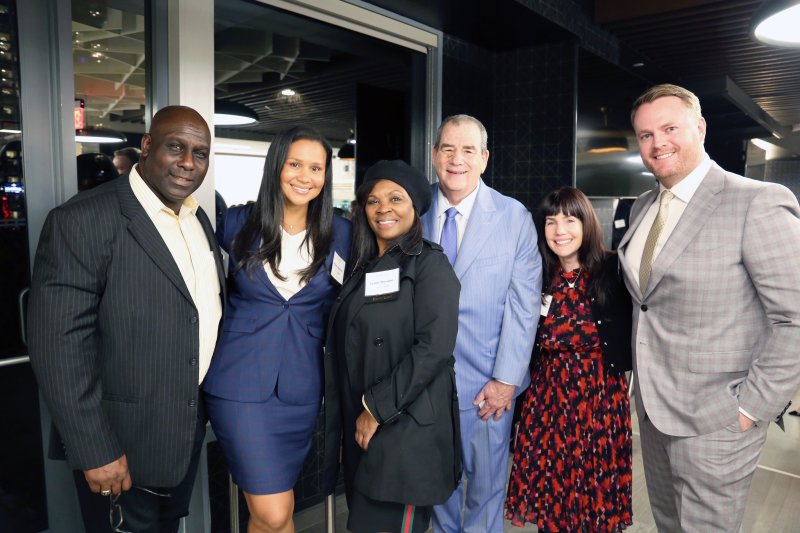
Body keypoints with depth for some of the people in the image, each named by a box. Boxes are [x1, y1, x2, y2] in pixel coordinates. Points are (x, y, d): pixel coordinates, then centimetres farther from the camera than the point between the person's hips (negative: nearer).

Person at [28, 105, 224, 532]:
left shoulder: (199, 219, 4)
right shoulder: (83, 221, -20)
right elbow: (59, 343, -22)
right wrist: (94, 450, -20)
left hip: (193, 421, 7)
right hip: (131, 434, -6)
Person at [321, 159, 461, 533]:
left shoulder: (430, 265, -8)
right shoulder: (362, 267, 12)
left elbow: (434, 348, -18)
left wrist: (376, 407, -15)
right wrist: (361, 413, 6)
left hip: (407, 427, -7)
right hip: (361, 424, 7)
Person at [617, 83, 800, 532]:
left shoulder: (759, 203, -16)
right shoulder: (643, 207, 7)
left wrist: (751, 408, -17)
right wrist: (642, 380, 9)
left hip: (714, 423, -6)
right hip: (652, 409, 7)